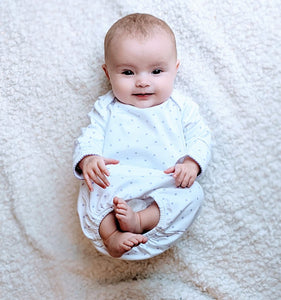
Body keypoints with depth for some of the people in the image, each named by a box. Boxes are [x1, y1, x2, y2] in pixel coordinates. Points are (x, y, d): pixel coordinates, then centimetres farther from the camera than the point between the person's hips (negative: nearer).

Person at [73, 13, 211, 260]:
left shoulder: (181, 107, 12)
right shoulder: (107, 108, 12)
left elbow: (200, 137, 10)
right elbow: (91, 136, 4)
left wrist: (191, 163, -12)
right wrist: (88, 159, -20)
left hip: (164, 189, 0)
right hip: (113, 186, 0)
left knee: (193, 194, -24)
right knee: (90, 190, -25)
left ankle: (140, 220, -32)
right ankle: (110, 234, -33)